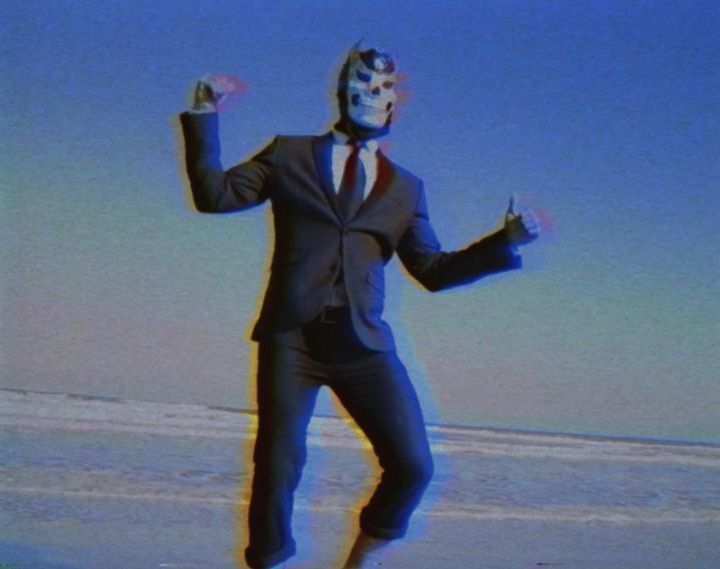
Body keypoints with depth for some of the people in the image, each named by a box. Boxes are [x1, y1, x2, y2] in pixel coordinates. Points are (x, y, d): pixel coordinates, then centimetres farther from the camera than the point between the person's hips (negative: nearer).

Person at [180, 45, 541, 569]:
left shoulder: (405, 188, 17)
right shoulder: (290, 155, 13)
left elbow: (433, 270, 13)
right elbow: (215, 194, 8)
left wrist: (506, 241, 3)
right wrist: (205, 116, 2)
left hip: (364, 344, 2)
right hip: (291, 338, -2)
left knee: (413, 466, -4)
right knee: (277, 469, -1)